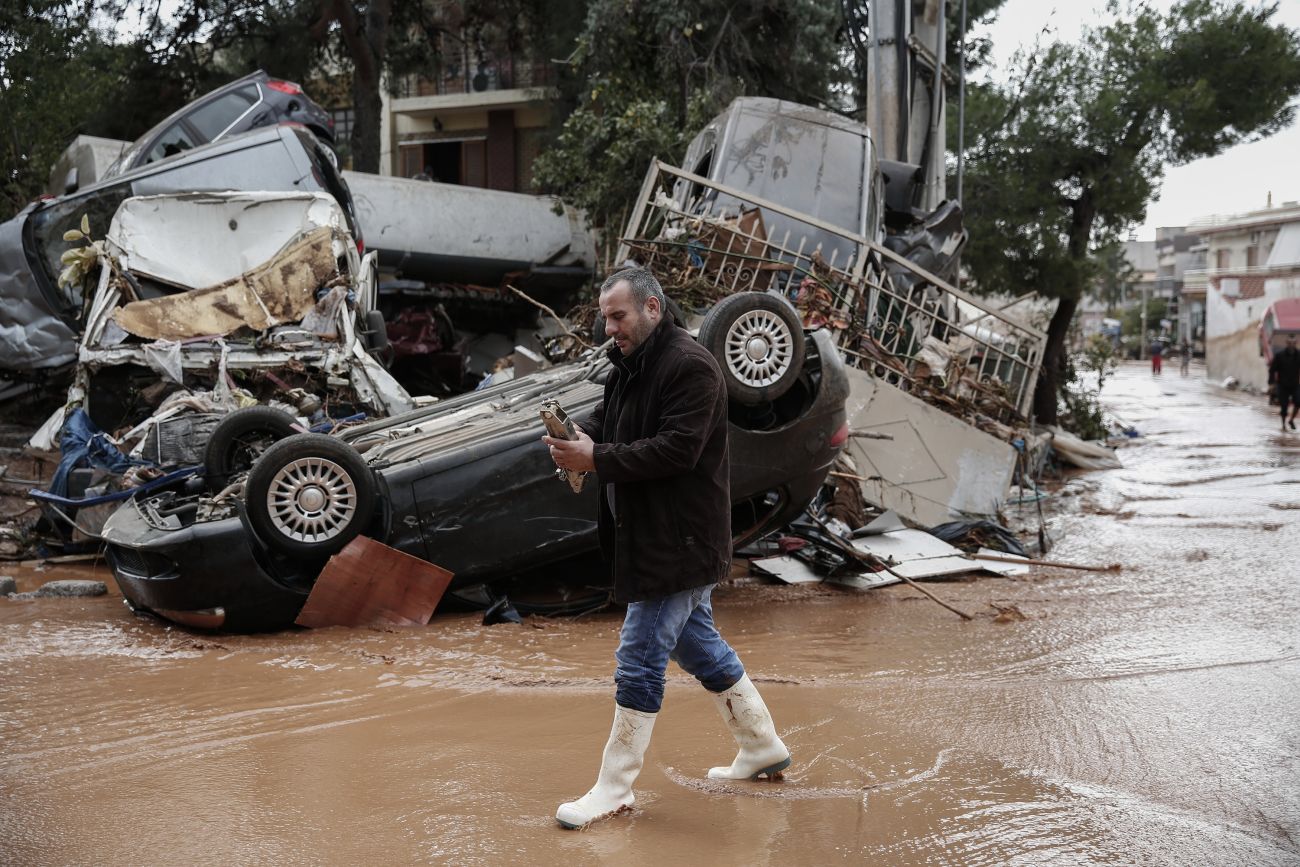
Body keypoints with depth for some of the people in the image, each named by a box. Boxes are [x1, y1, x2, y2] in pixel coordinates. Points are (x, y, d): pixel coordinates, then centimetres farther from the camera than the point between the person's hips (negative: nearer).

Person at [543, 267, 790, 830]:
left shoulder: (690, 366, -18)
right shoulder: (631, 364, 12)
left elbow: (678, 447, -26)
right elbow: (605, 420, 16)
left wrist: (597, 460, -27)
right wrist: (578, 436, -7)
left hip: (680, 541, -10)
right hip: (654, 535, 10)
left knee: (640, 659, -5)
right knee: (695, 643, 19)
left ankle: (614, 790, 5)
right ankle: (763, 747, 34)